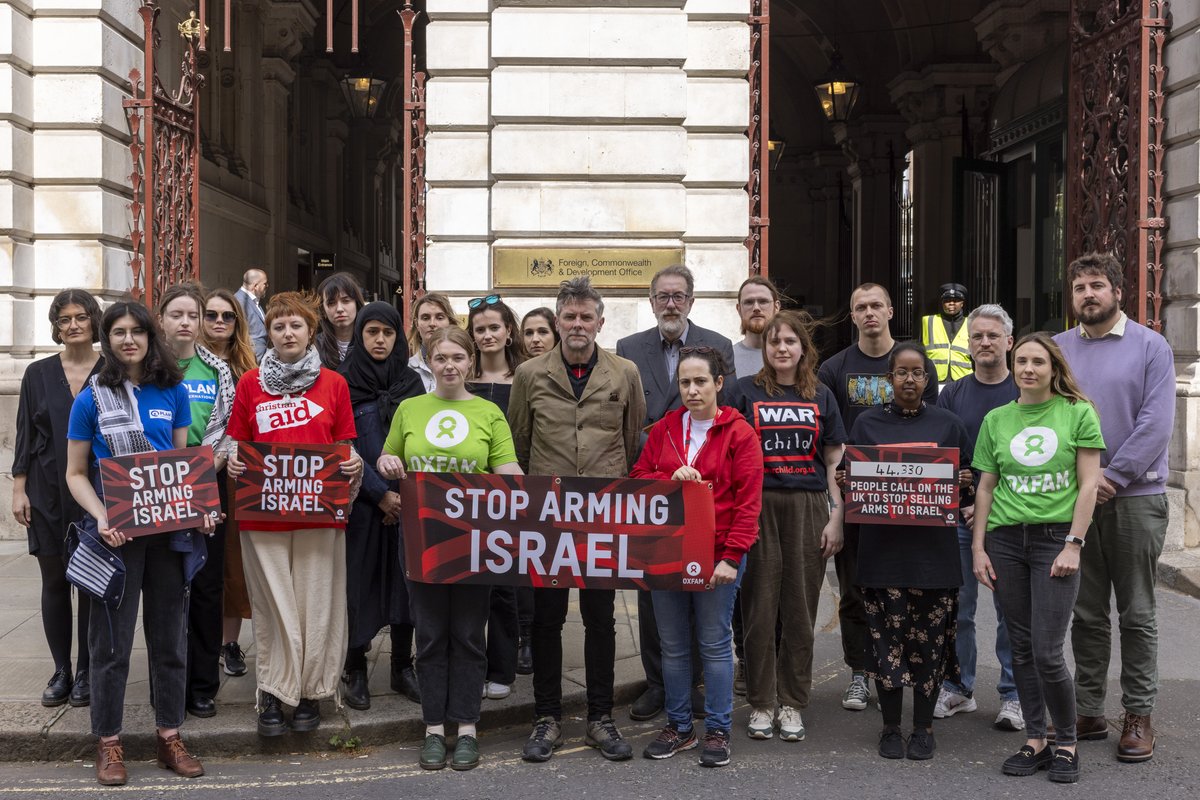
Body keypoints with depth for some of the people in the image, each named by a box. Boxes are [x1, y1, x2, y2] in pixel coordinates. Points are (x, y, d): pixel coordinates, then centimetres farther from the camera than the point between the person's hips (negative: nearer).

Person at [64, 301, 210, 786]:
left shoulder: (173, 393, 5)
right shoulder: (91, 398, -2)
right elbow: (76, 473, 0)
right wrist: (101, 517, -16)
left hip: (170, 529, 3)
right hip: (116, 531, -3)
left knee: (170, 636, 10)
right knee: (112, 640, 4)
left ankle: (170, 738, 21)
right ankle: (109, 744, 15)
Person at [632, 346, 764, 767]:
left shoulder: (739, 433, -4)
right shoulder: (664, 429, 9)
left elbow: (748, 502, -8)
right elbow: (637, 480, 10)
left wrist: (731, 557, -15)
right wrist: (670, 478, -10)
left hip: (716, 555, -4)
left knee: (715, 644, 2)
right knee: (672, 644, 9)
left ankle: (718, 731, 13)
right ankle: (678, 726, 21)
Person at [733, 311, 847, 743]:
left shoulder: (820, 396, 10)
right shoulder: (747, 391, 4)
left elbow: (834, 462, 11)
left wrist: (835, 518, 3)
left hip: (808, 508, 2)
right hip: (758, 507, -1)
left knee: (800, 606, 3)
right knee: (760, 606, 1)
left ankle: (792, 704, 13)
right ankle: (760, 704, 11)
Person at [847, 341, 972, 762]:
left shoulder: (947, 423, 9)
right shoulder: (867, 423, 8)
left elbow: (969, 477, 14)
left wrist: (964, 482, -7)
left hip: (933, 546, 0)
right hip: (883, 545, 0)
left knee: (930, 638, 3)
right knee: (887, 636, 1)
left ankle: (923, 727, 16)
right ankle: (891, 727, 15)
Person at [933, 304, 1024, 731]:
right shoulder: (953, 394, 9)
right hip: (958, 516, 2)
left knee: (1011, 609, 2)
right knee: (956, 608, 6)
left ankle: (1012, 696, 11)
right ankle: (958, 689, 18)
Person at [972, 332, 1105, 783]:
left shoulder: (1078, 413, 1)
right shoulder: (997, 420, 10)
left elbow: (1088, 484, -2)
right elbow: (986, 487, 11)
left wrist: (1073, 545, -9)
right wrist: (978, 548, 6)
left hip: (1056, 539, -3)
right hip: (1006, 540, 4)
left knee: (1047, 653, -8)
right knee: (1022, 648, 7)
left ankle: (1066, 745, 10)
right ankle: (1035, 741, 18)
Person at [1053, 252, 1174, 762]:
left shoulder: (1150, 347, 0)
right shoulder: (1058, 349, 8)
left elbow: (1156, 423, -9)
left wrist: (1113, 476, -15)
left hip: (1135, 497, -2)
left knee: (1136, 614, 4)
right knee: (1087, 613, 8)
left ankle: (1139, 716, 12)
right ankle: (1088, 712, 15)